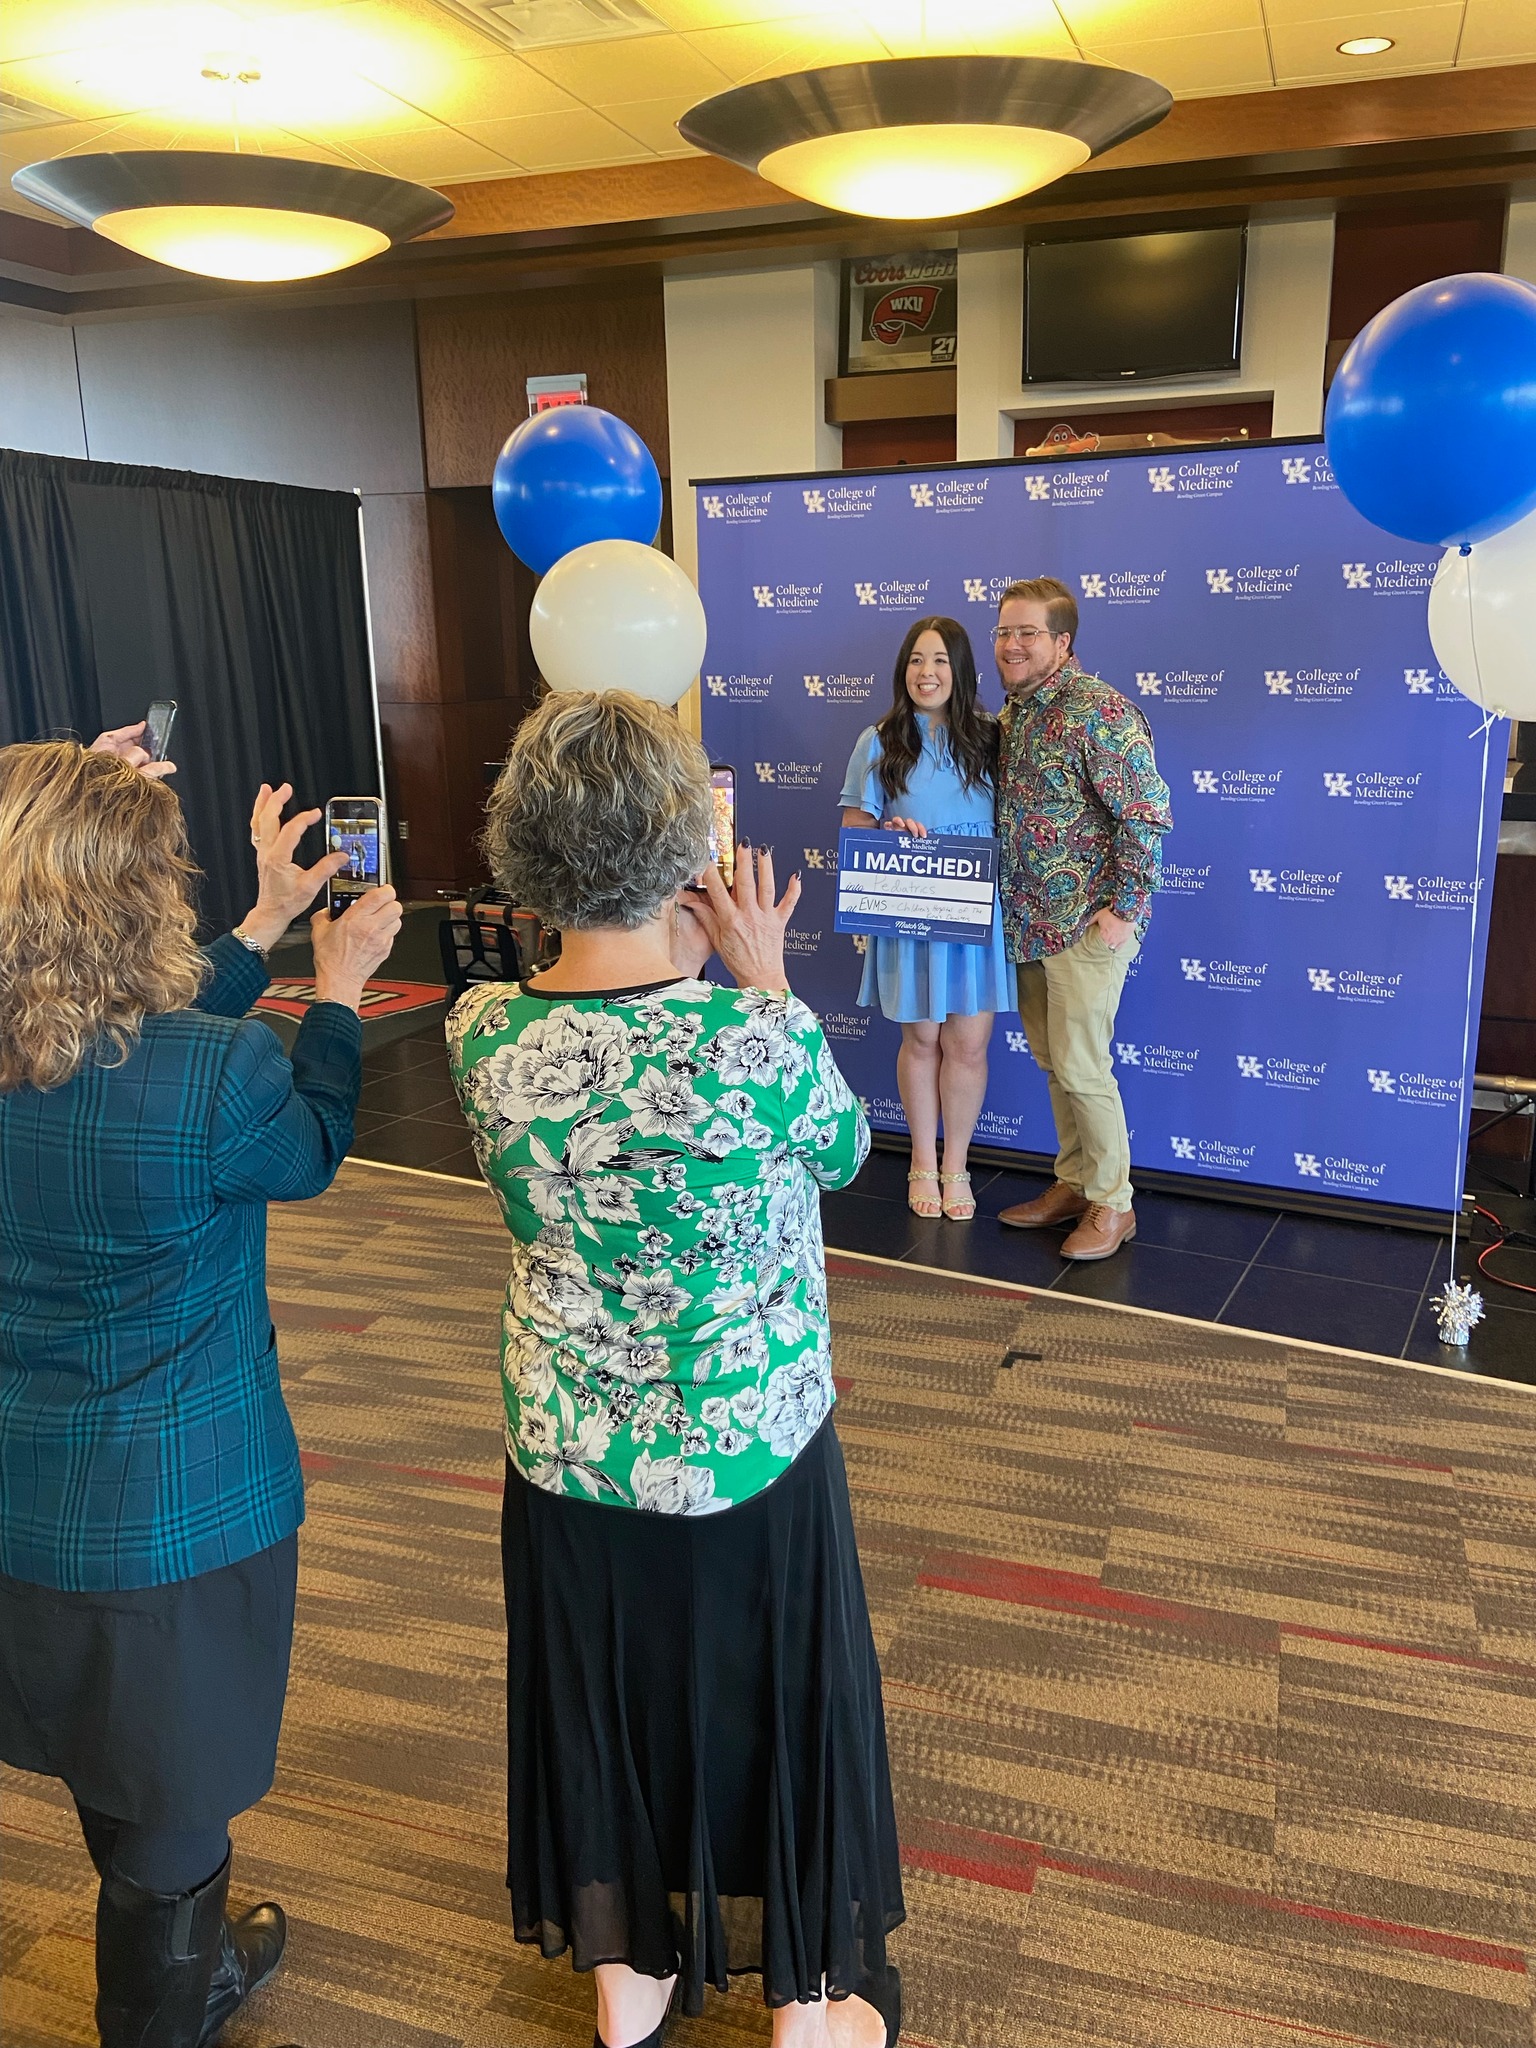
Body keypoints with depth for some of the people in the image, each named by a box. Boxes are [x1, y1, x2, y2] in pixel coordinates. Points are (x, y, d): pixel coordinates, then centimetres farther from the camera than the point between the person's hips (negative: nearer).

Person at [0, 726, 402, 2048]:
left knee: (114, 1773, 30)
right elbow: (312, 1153, -6)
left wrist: (269, 924, 12)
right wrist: (339, 985, 7)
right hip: (180, 1516, -7)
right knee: (172, 1801, 19)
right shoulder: (222, 1073, -29)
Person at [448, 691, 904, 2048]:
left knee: (602, 1695, 25)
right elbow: (846, 1151, -6)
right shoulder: (761, 1039, -28)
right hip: (750, 1454, -3)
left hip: (567, 1457, 3)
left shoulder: (481, 1035, -16)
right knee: (774, 1706, 21)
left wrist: (694, 975, 0)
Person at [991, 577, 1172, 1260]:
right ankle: (1073, 1184, 28)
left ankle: (1112, 1203, 12)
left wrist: (1123, 909, -18)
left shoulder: (1099, 711, -15)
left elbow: (1146, 815, -17)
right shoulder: (1012, 711, 11)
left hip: (1087, 922, -8)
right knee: (1052, 1061, 15)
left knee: (1080, 1066, -4)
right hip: (1028, 922, 8)